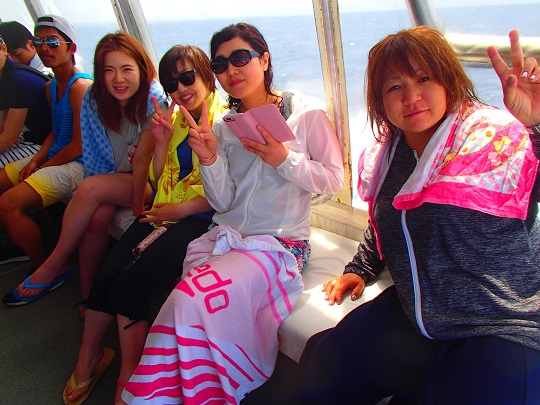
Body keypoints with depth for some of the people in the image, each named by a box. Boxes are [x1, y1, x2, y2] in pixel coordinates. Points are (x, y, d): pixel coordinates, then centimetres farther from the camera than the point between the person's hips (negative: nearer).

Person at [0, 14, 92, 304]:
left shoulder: (81, 86, -16)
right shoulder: (51, 86, 15)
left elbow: (79, 144, -19)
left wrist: (45, 166, -10)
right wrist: (36, 159, 1)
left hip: (76, 164, -10)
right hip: (51, 158, 10)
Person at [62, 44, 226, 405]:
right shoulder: (176, 118, 18)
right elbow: (159, 180, 17)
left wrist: (180, 210, -13)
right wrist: (162, 141, 1)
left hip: (201, 218, -6)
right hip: (165, 213, 7)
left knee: (129, 284, -19)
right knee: (106, 275, -11)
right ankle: (89, 356, 13)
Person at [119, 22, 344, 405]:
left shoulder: (307, 113, 1)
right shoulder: (223, 127, 13)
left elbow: (334, 178, 1)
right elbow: (223, 203, 9)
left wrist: (284, 159, -13)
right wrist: (209, 159, -8)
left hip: (277, 243, -4)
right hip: (225, 237, 5)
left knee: (190, 301, -25)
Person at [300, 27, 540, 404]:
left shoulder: (499, 137, -11)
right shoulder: (386, 157, 6)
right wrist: (360, 270, 15)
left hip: (500, 327, -5)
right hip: (412, 315, 6)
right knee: (326, 369, 1)